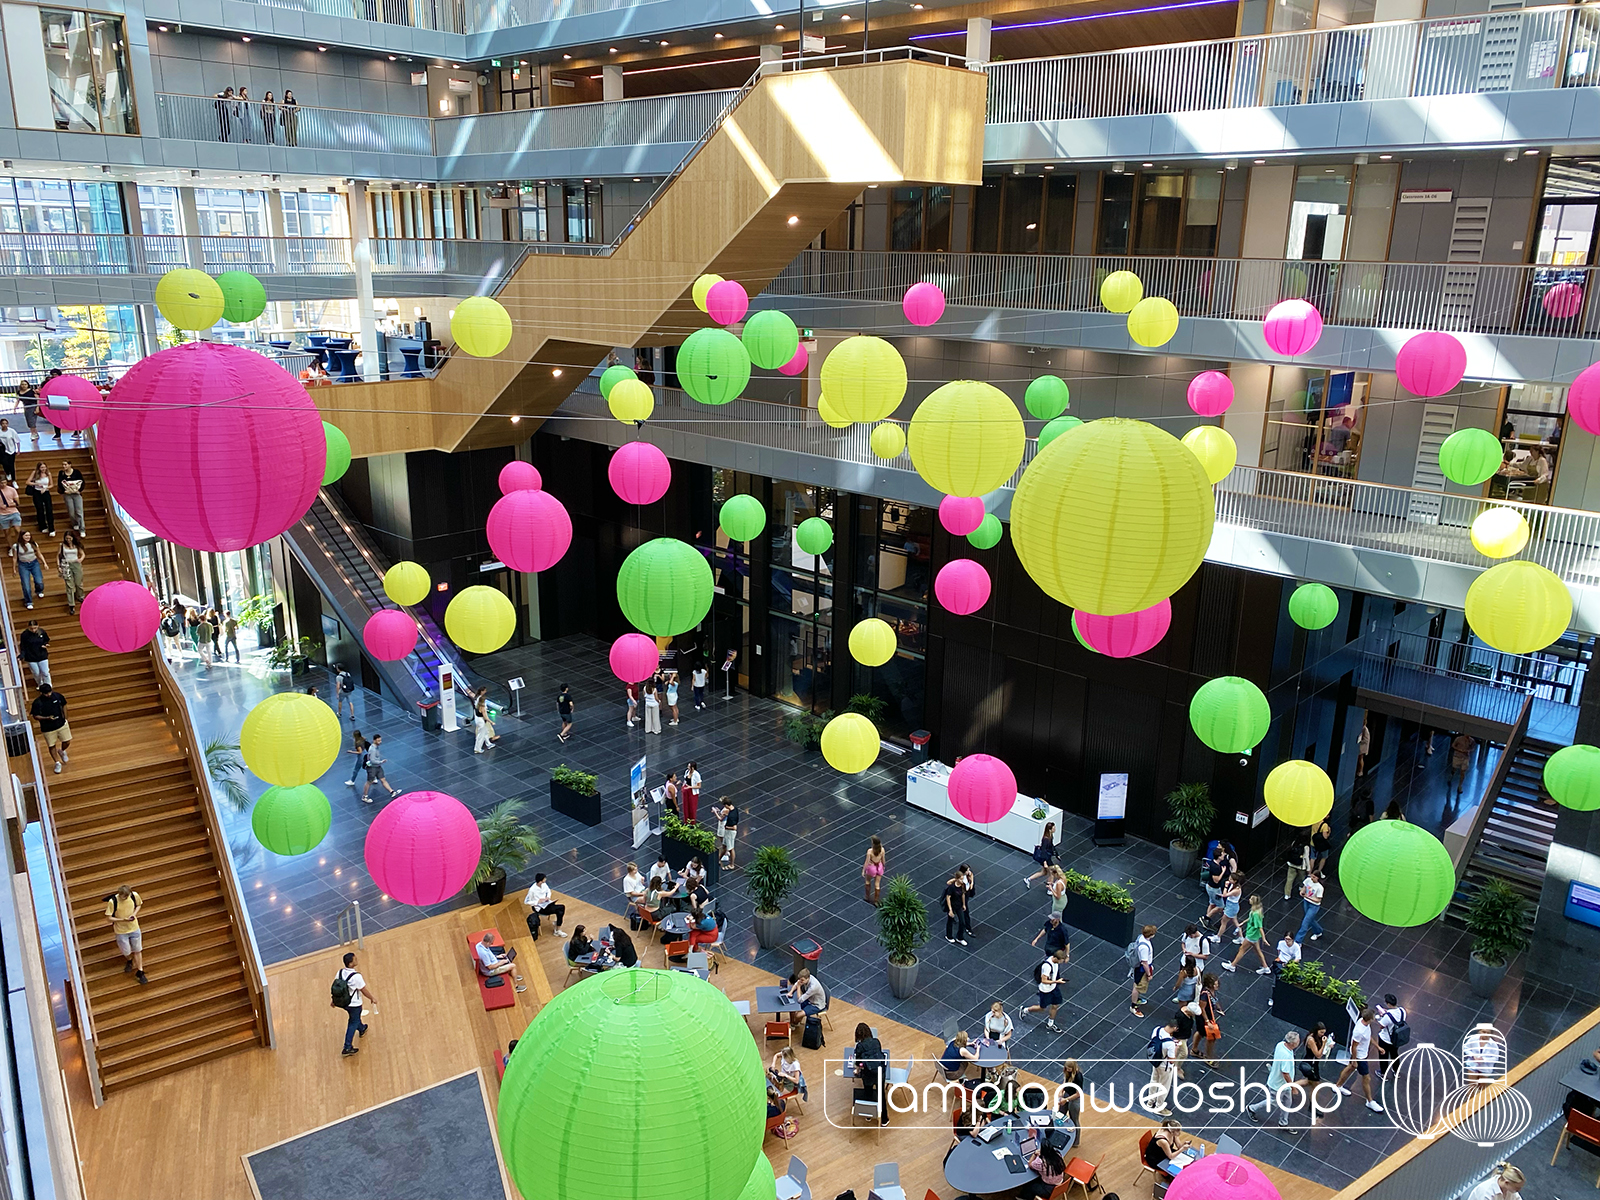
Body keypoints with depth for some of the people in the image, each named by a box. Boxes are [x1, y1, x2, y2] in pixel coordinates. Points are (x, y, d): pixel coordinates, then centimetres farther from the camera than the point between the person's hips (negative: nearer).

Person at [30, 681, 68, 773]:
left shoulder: (57, 696, -9)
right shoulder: (37, 703, -18)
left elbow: (63, 706, 8)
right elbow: (36, 716, -12)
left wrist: (65, 718, 8)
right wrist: (47, 718, -28)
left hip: (61, 724, 2)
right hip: (48, 728, -2)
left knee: (67, 742, 7)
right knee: (51, 746, 8)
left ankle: (62, 751, 42)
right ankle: (57, 763, 27)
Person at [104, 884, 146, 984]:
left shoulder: (135, 895, -17)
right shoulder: (112, 901, -25)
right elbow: (108, 918, -16)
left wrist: (134, 914, -15)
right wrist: (123, 920, -28)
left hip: (134, 928, 2)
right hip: (121, 931, -2)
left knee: (138, 950, 11)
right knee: (126, 952, 14)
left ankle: (140, 972, 28)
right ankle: (129, 961, 50)